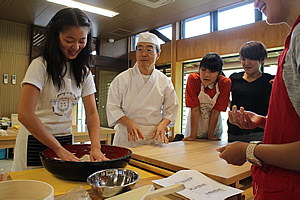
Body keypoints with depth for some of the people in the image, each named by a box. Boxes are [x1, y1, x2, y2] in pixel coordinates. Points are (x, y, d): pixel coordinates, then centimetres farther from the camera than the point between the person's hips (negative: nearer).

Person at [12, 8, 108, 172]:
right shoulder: (40, 66, -14)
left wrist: (96, 147, -18)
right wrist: (59, 149, -24)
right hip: (36, 140, -4)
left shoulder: (84, 72, 2)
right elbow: (25, 114, -23)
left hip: (65, 140, 5)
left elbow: (92, 113, -3)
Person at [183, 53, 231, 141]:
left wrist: (211, 136, -14)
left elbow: (216, 111, -16)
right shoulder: (193, 79, -22)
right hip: (194, 126, -1)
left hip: (214, 128, 1)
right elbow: (195, 109, -23)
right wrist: (192, 137, -22)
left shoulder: (225, 83, -18)